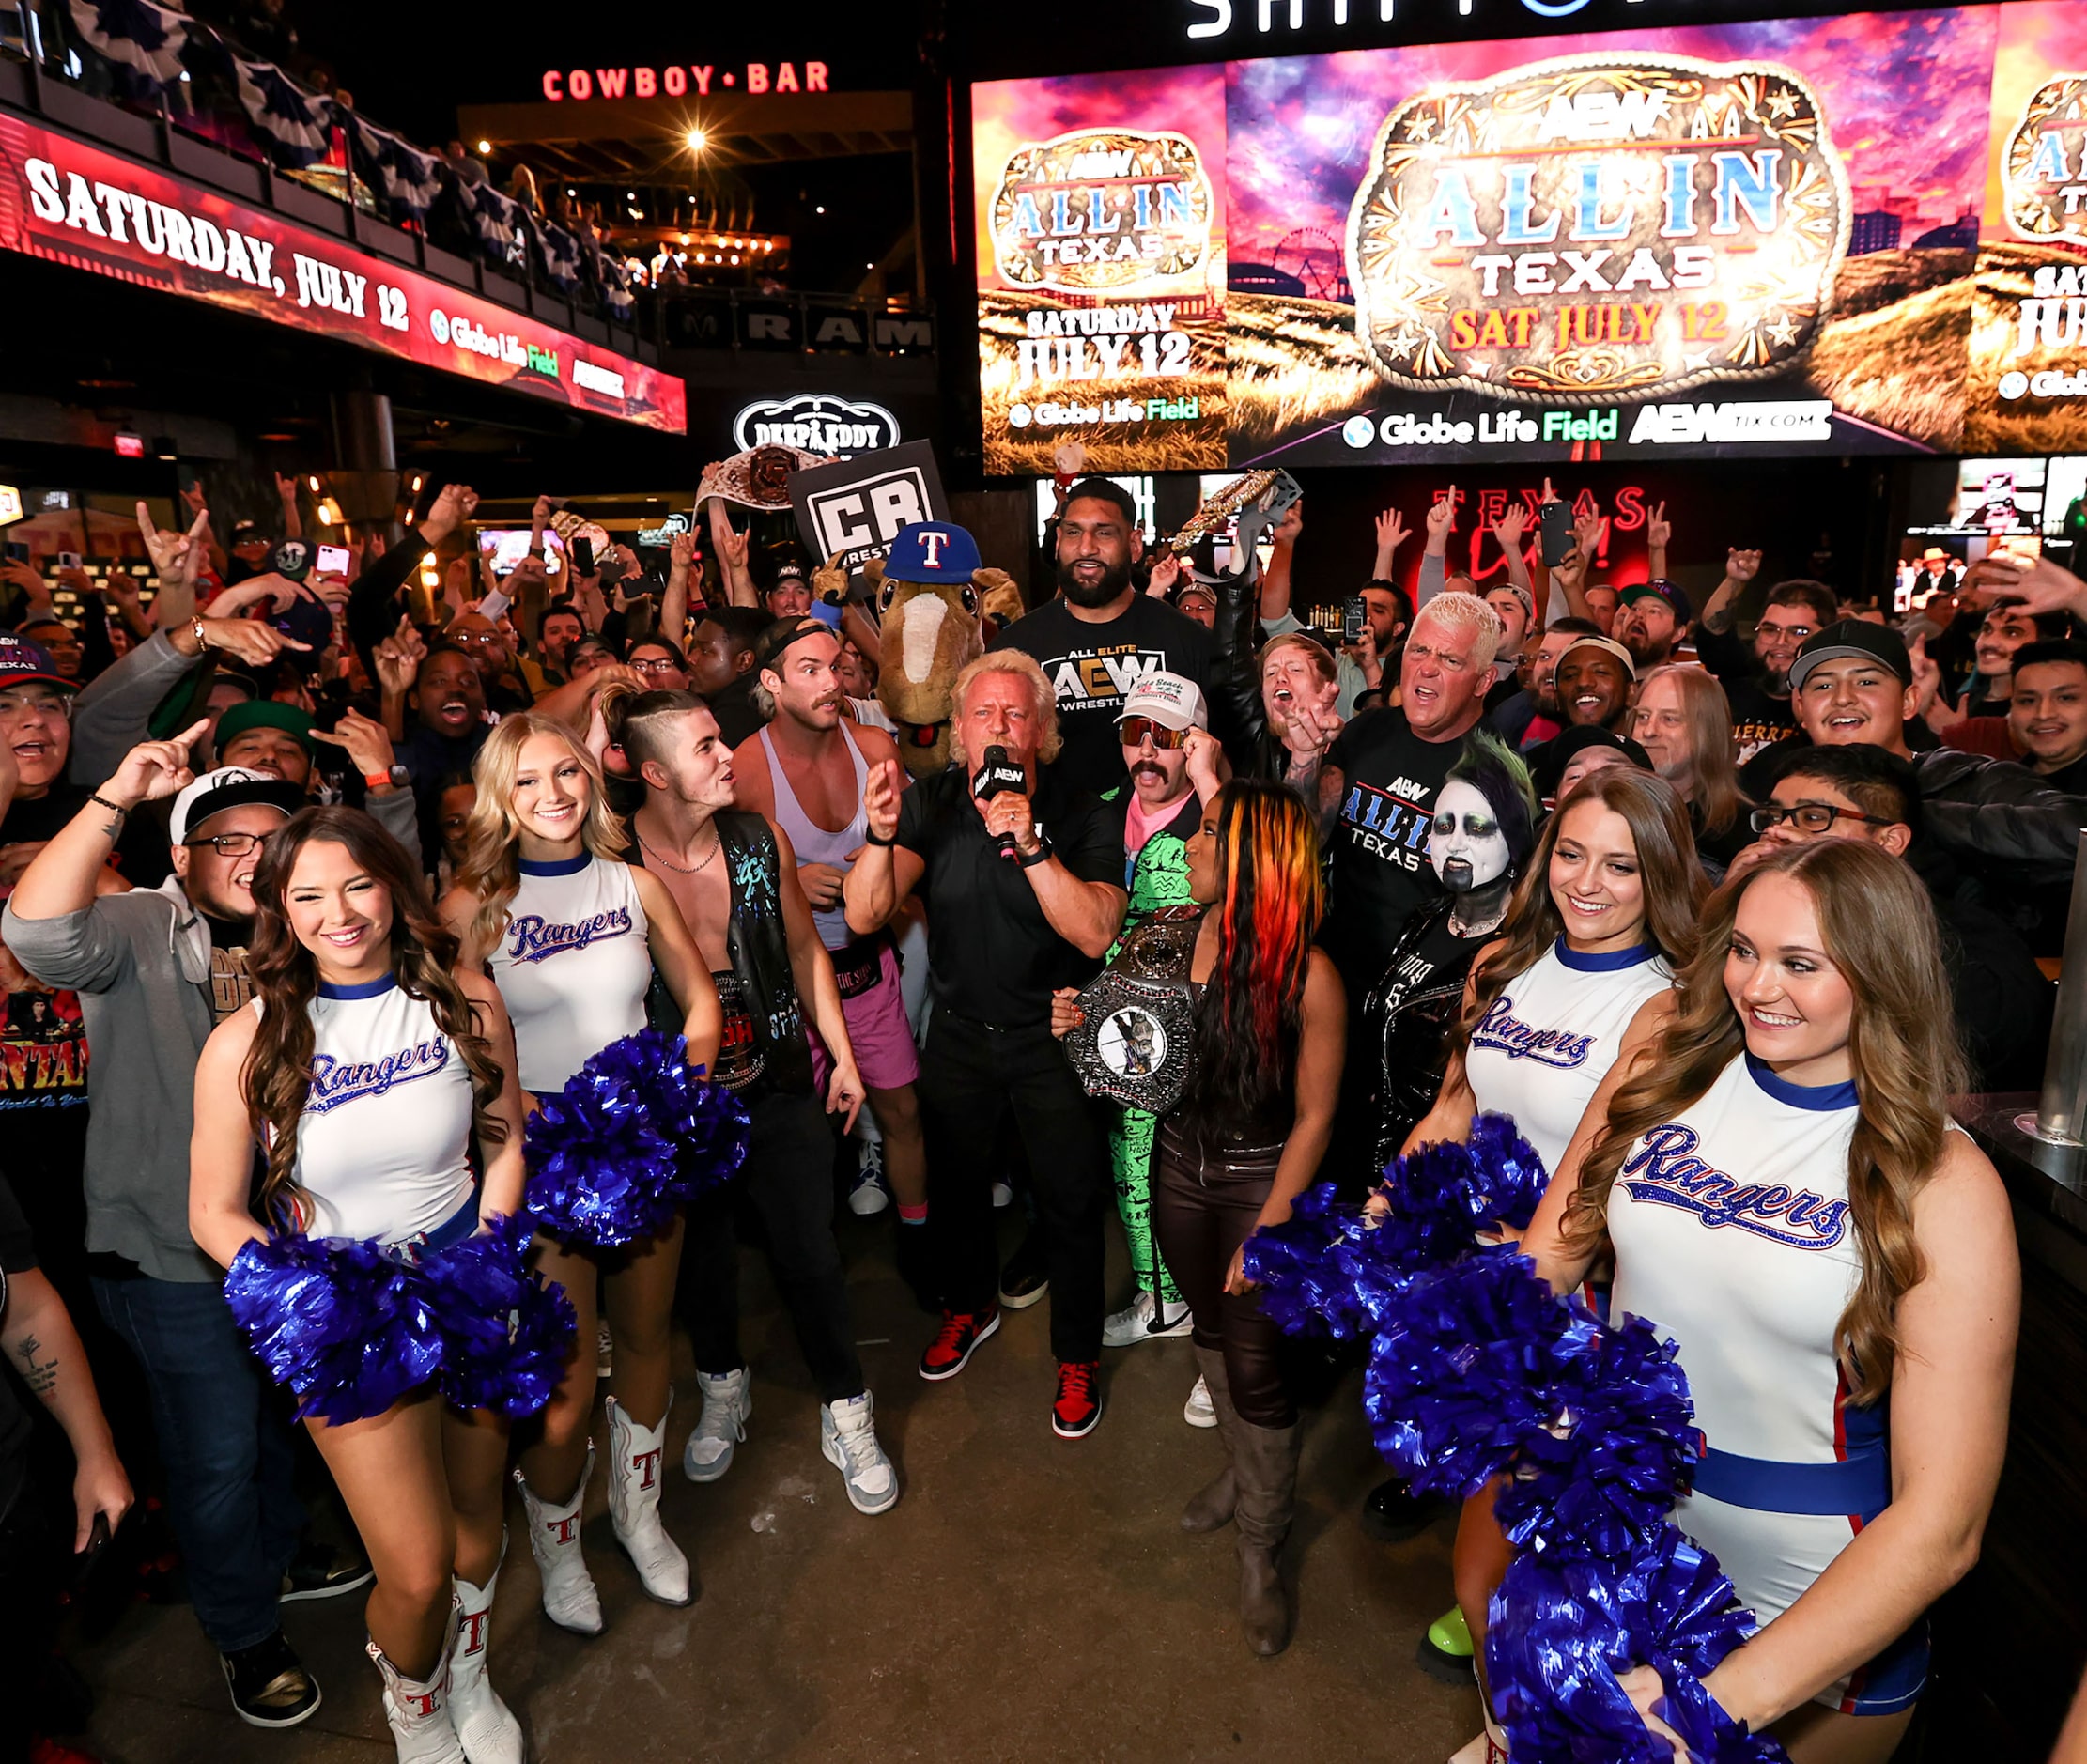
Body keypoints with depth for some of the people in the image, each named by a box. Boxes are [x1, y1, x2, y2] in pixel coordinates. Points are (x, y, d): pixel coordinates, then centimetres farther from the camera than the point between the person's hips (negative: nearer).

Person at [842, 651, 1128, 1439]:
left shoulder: (1083, 814, -16)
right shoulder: (931, 804, -9)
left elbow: (1095, 933, -29)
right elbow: (863, 915, -18)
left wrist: (1031, 846, -39)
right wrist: (881, 838, -36)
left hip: (1054, 1034, -3)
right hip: (959, 1028, 3)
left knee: (1071, 1198, 8)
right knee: (954, 1176, 21)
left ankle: (1078, 1353, 34)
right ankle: (969, 1304, 51)